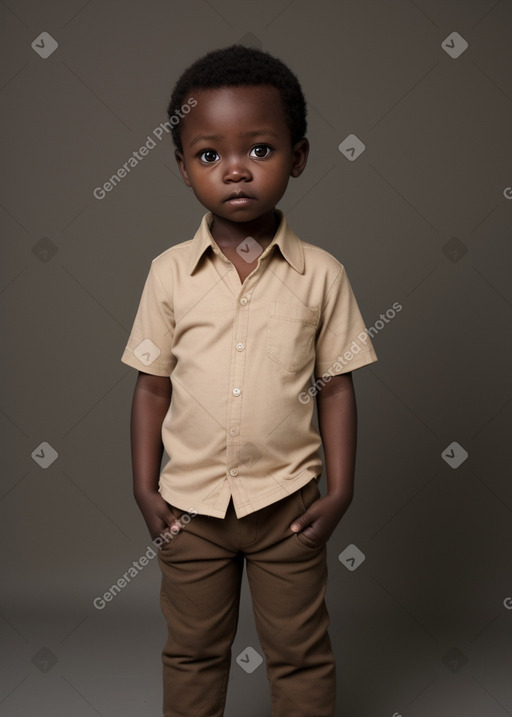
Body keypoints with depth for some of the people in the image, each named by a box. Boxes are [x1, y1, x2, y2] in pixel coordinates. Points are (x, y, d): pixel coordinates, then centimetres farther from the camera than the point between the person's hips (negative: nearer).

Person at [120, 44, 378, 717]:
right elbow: (152, 384, 1)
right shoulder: (170, 272, -5)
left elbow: (336, 387, -3)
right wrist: (145, 488, 0)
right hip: (190, 502, 1)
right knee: (193, 651, 19)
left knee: (301, 654, 16)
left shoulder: (321, 275, -8)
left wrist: (340, 492, -4)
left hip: (287, 501, -1)